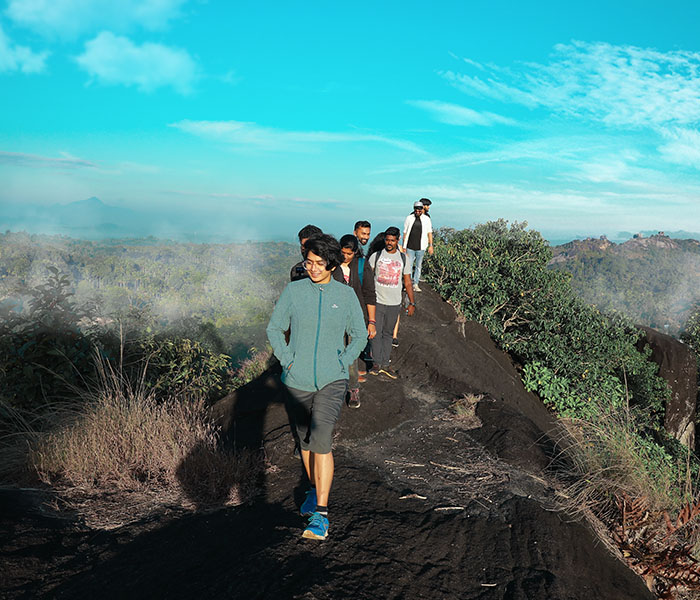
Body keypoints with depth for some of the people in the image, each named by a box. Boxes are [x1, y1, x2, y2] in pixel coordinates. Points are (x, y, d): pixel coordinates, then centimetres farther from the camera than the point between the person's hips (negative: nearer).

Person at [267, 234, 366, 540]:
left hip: (332, 380, -2)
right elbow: (274, 329, 7)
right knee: (305, 440, 15)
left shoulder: (346, 295, -2)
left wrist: (342, 364, -2)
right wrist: (287, 361, -4)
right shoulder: (293, 291, -3)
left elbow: (359, 335, 9)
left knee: (321, 439, -16)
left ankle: (320, 515, -10)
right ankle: (314, 490, 41)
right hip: (298, 380, 2)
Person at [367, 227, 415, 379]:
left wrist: (412, 303, 5)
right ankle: (376, 363, 7)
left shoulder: (403, 259, 5)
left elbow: (408, 283, 9)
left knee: (388, 334, 8)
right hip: (377, 302, -1)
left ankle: (385, 365, 14)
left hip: (394, 304, 2)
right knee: (377, 333, -2)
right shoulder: (375, 256, 1)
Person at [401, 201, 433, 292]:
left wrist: (430, 245, 0)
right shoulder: (409, 218, -1)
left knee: (418, 266, 10)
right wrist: (404, 247, 2)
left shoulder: (426, 219, 1)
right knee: (409, 265, 1)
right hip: (410, 247, -1)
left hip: (421, 248, 1)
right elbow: (405, 233, 3)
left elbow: (429, 232, 6)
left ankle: (416, 284, 20)